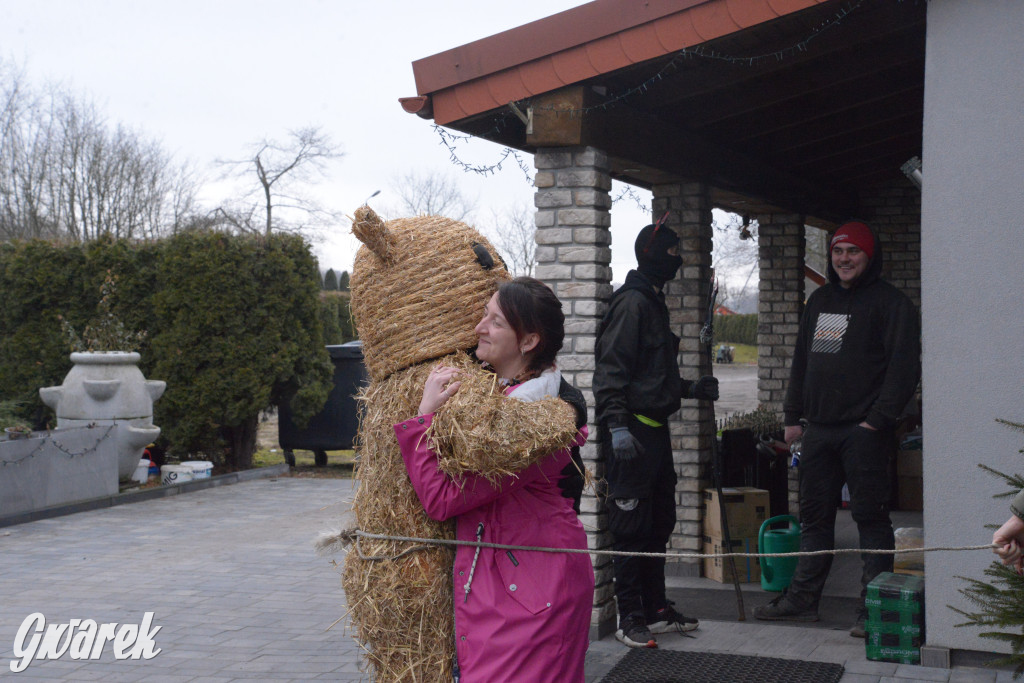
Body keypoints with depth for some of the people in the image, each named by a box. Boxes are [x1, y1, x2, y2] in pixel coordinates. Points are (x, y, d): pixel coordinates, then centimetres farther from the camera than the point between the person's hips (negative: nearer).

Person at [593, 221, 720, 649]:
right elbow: (611, 369, -20)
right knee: (631, 528, -4)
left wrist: (692, 389, 23)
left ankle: (656, 610, 25)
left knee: (658, 524, 15)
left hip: (655, 429, 10)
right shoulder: (632, 302, -12)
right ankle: (630, 618, 3)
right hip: (631, 433, -10)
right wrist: (616, 425, -26)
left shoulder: (654, 304, 18)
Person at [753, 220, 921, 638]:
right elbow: (802, 361, 23)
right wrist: (793, 415, 16)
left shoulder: (890, 303, -4)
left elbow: (904, 367, -10)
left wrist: (878, 419, -16)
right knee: (814, 515, 11)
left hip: (863, 431, -7)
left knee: (870, 516, -4)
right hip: (819, 428, 7)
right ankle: (802, 598, 19)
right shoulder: (819, 300, 18)